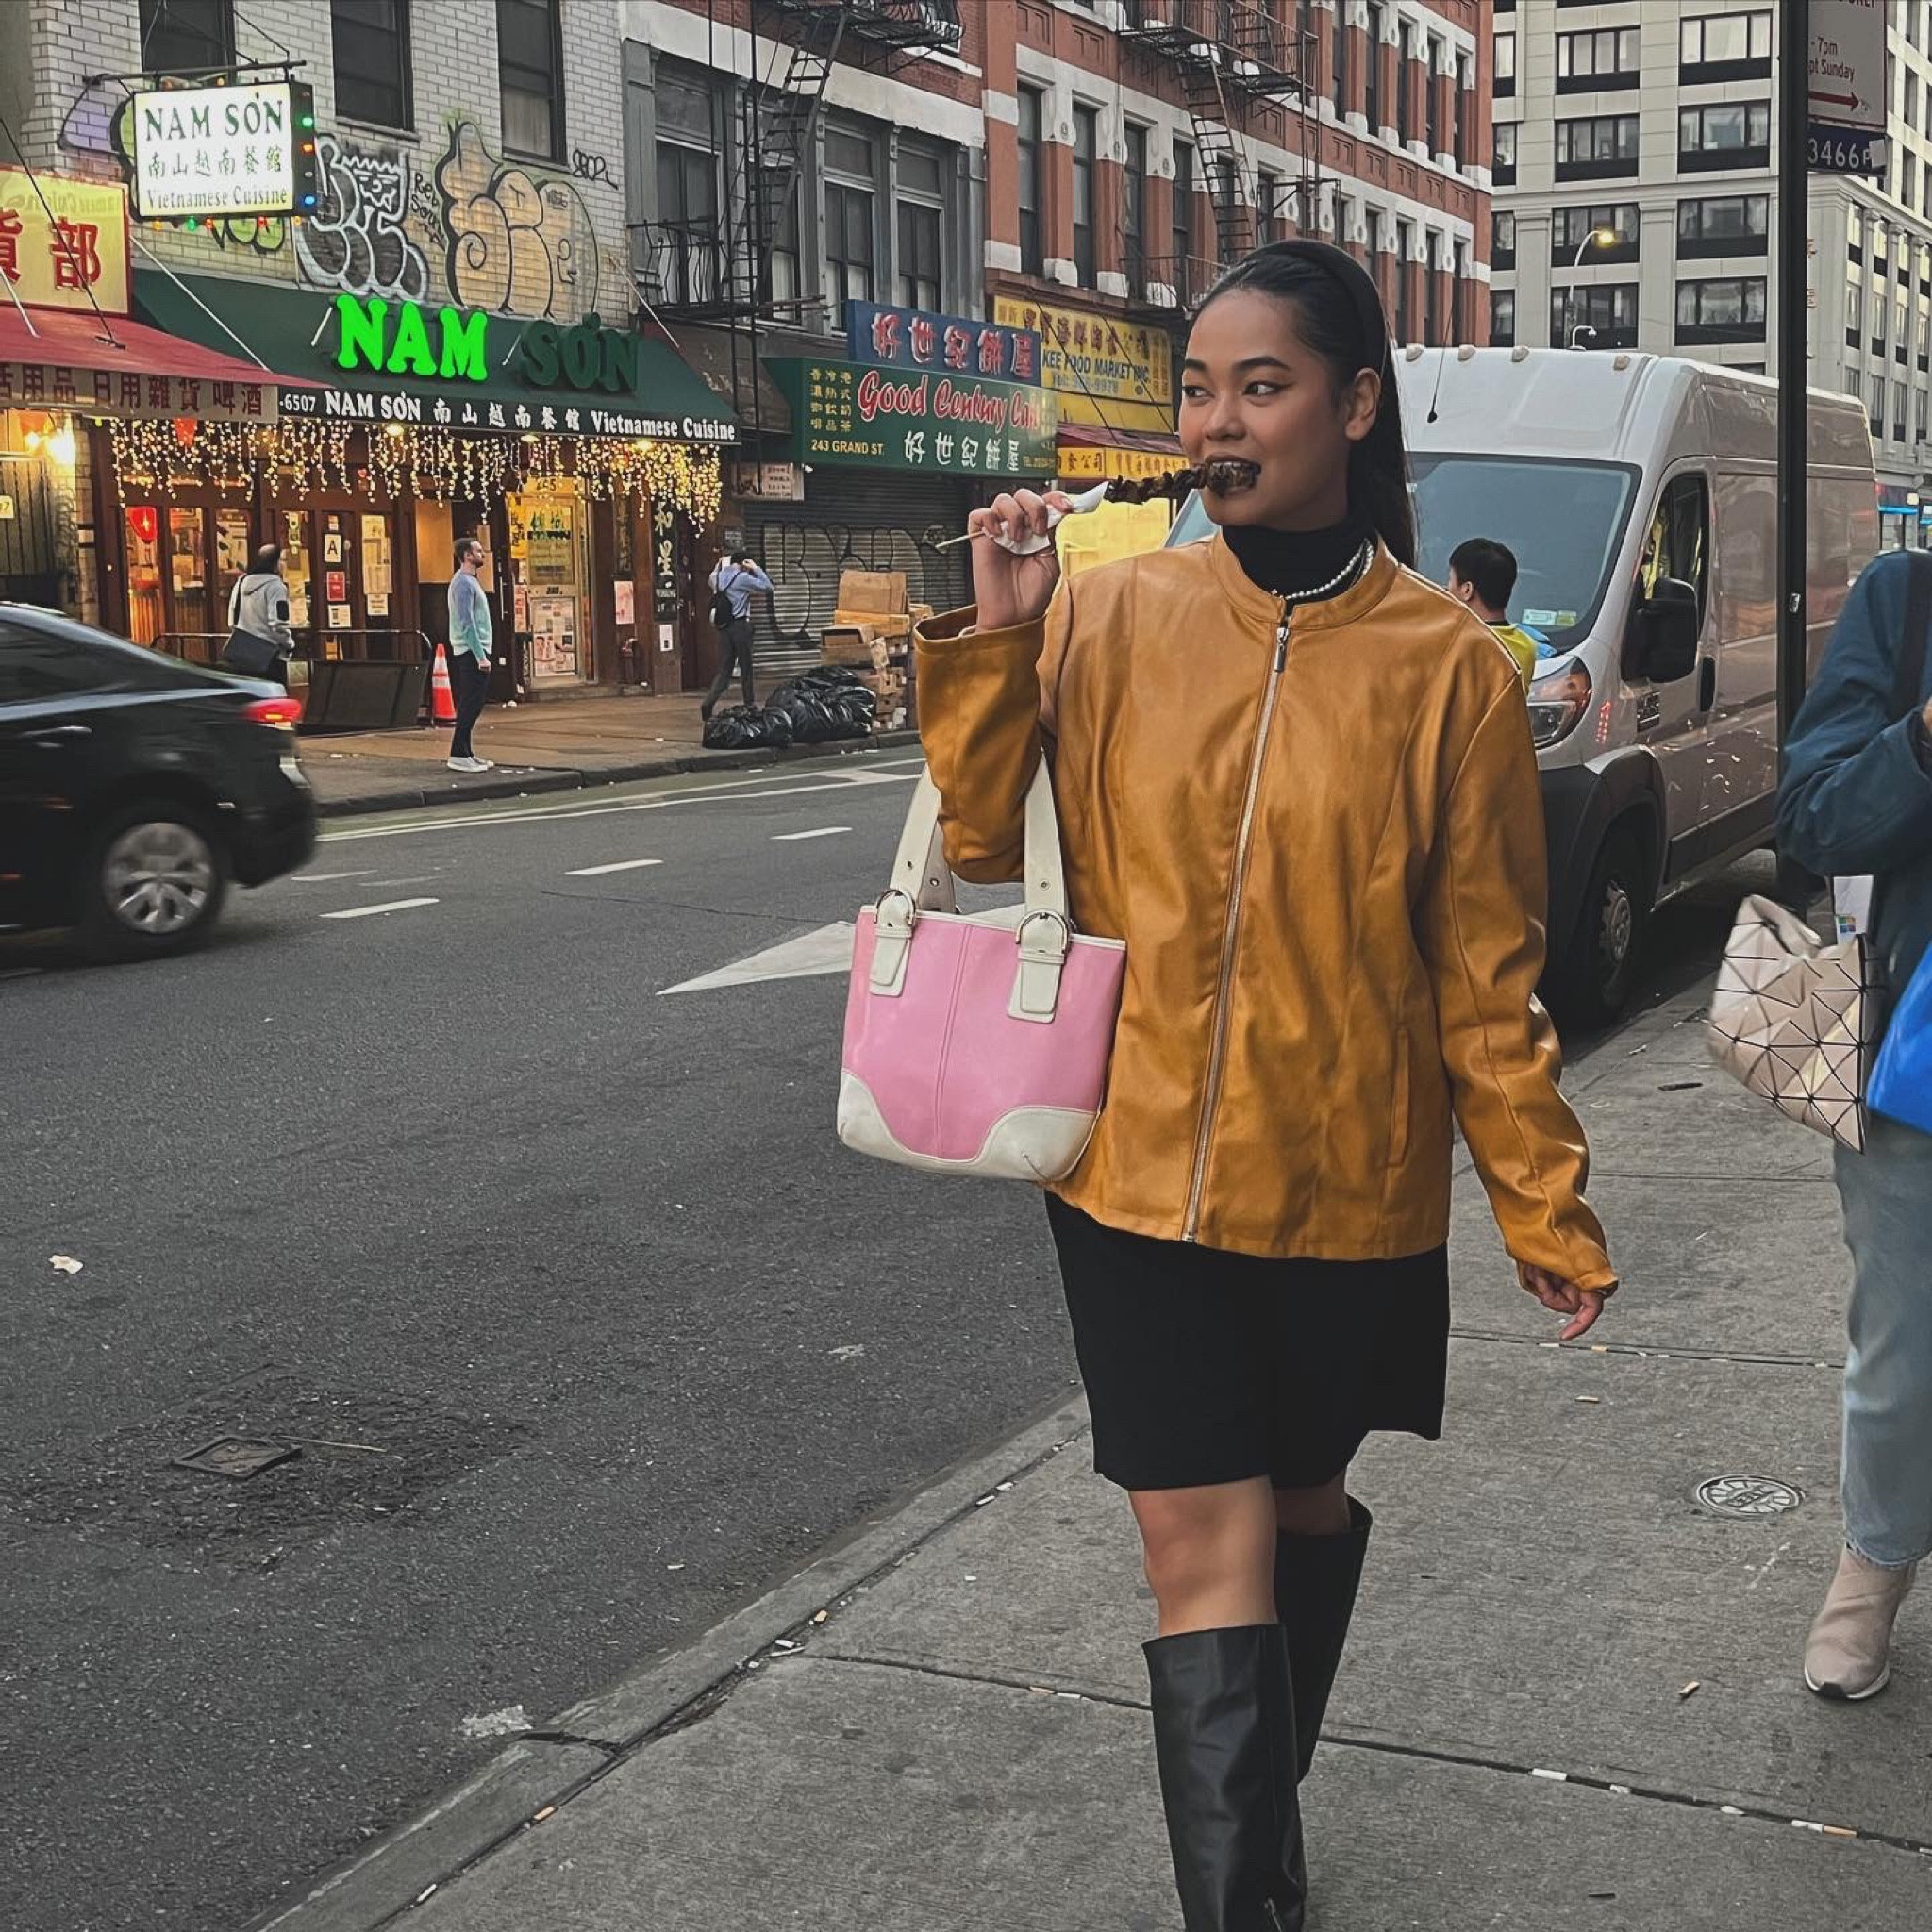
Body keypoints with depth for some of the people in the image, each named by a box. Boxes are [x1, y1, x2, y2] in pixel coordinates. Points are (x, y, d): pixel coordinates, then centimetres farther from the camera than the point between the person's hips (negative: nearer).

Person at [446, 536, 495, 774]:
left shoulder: (470, 581, 18)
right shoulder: (463, 582, -13)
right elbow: (467, 623, -19)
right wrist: (480, 656, -22)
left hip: (475, 651, 10)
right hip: (472, 651, -10)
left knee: (471, 705, 11)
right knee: (470, 705, -10)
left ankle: (465, 753, 14)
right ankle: (459, 755, -10)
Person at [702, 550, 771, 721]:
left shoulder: (718, 577, 7)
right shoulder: (742, 578, -12)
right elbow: (767, 585, -7)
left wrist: (719, 566, 26)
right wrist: (755, 569, -2)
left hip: (723, 627, 6)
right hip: (740, 625, -6)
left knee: (723, 669, 5)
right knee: (746, 667, 8)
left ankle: (709, 704, -14)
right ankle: (750, 703, 18)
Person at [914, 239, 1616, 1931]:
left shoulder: (1446, 667, -7)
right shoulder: (1113, 616, -3)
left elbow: (1485, 974, -3)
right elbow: (987, 844, 1)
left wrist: (1549, 1211, -2)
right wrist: (994, 639, -12)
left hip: (1348, 1188, 0)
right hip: (1139, 1169, 0)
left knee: (1304, 1495, 20)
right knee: (1204, 1547, -2)